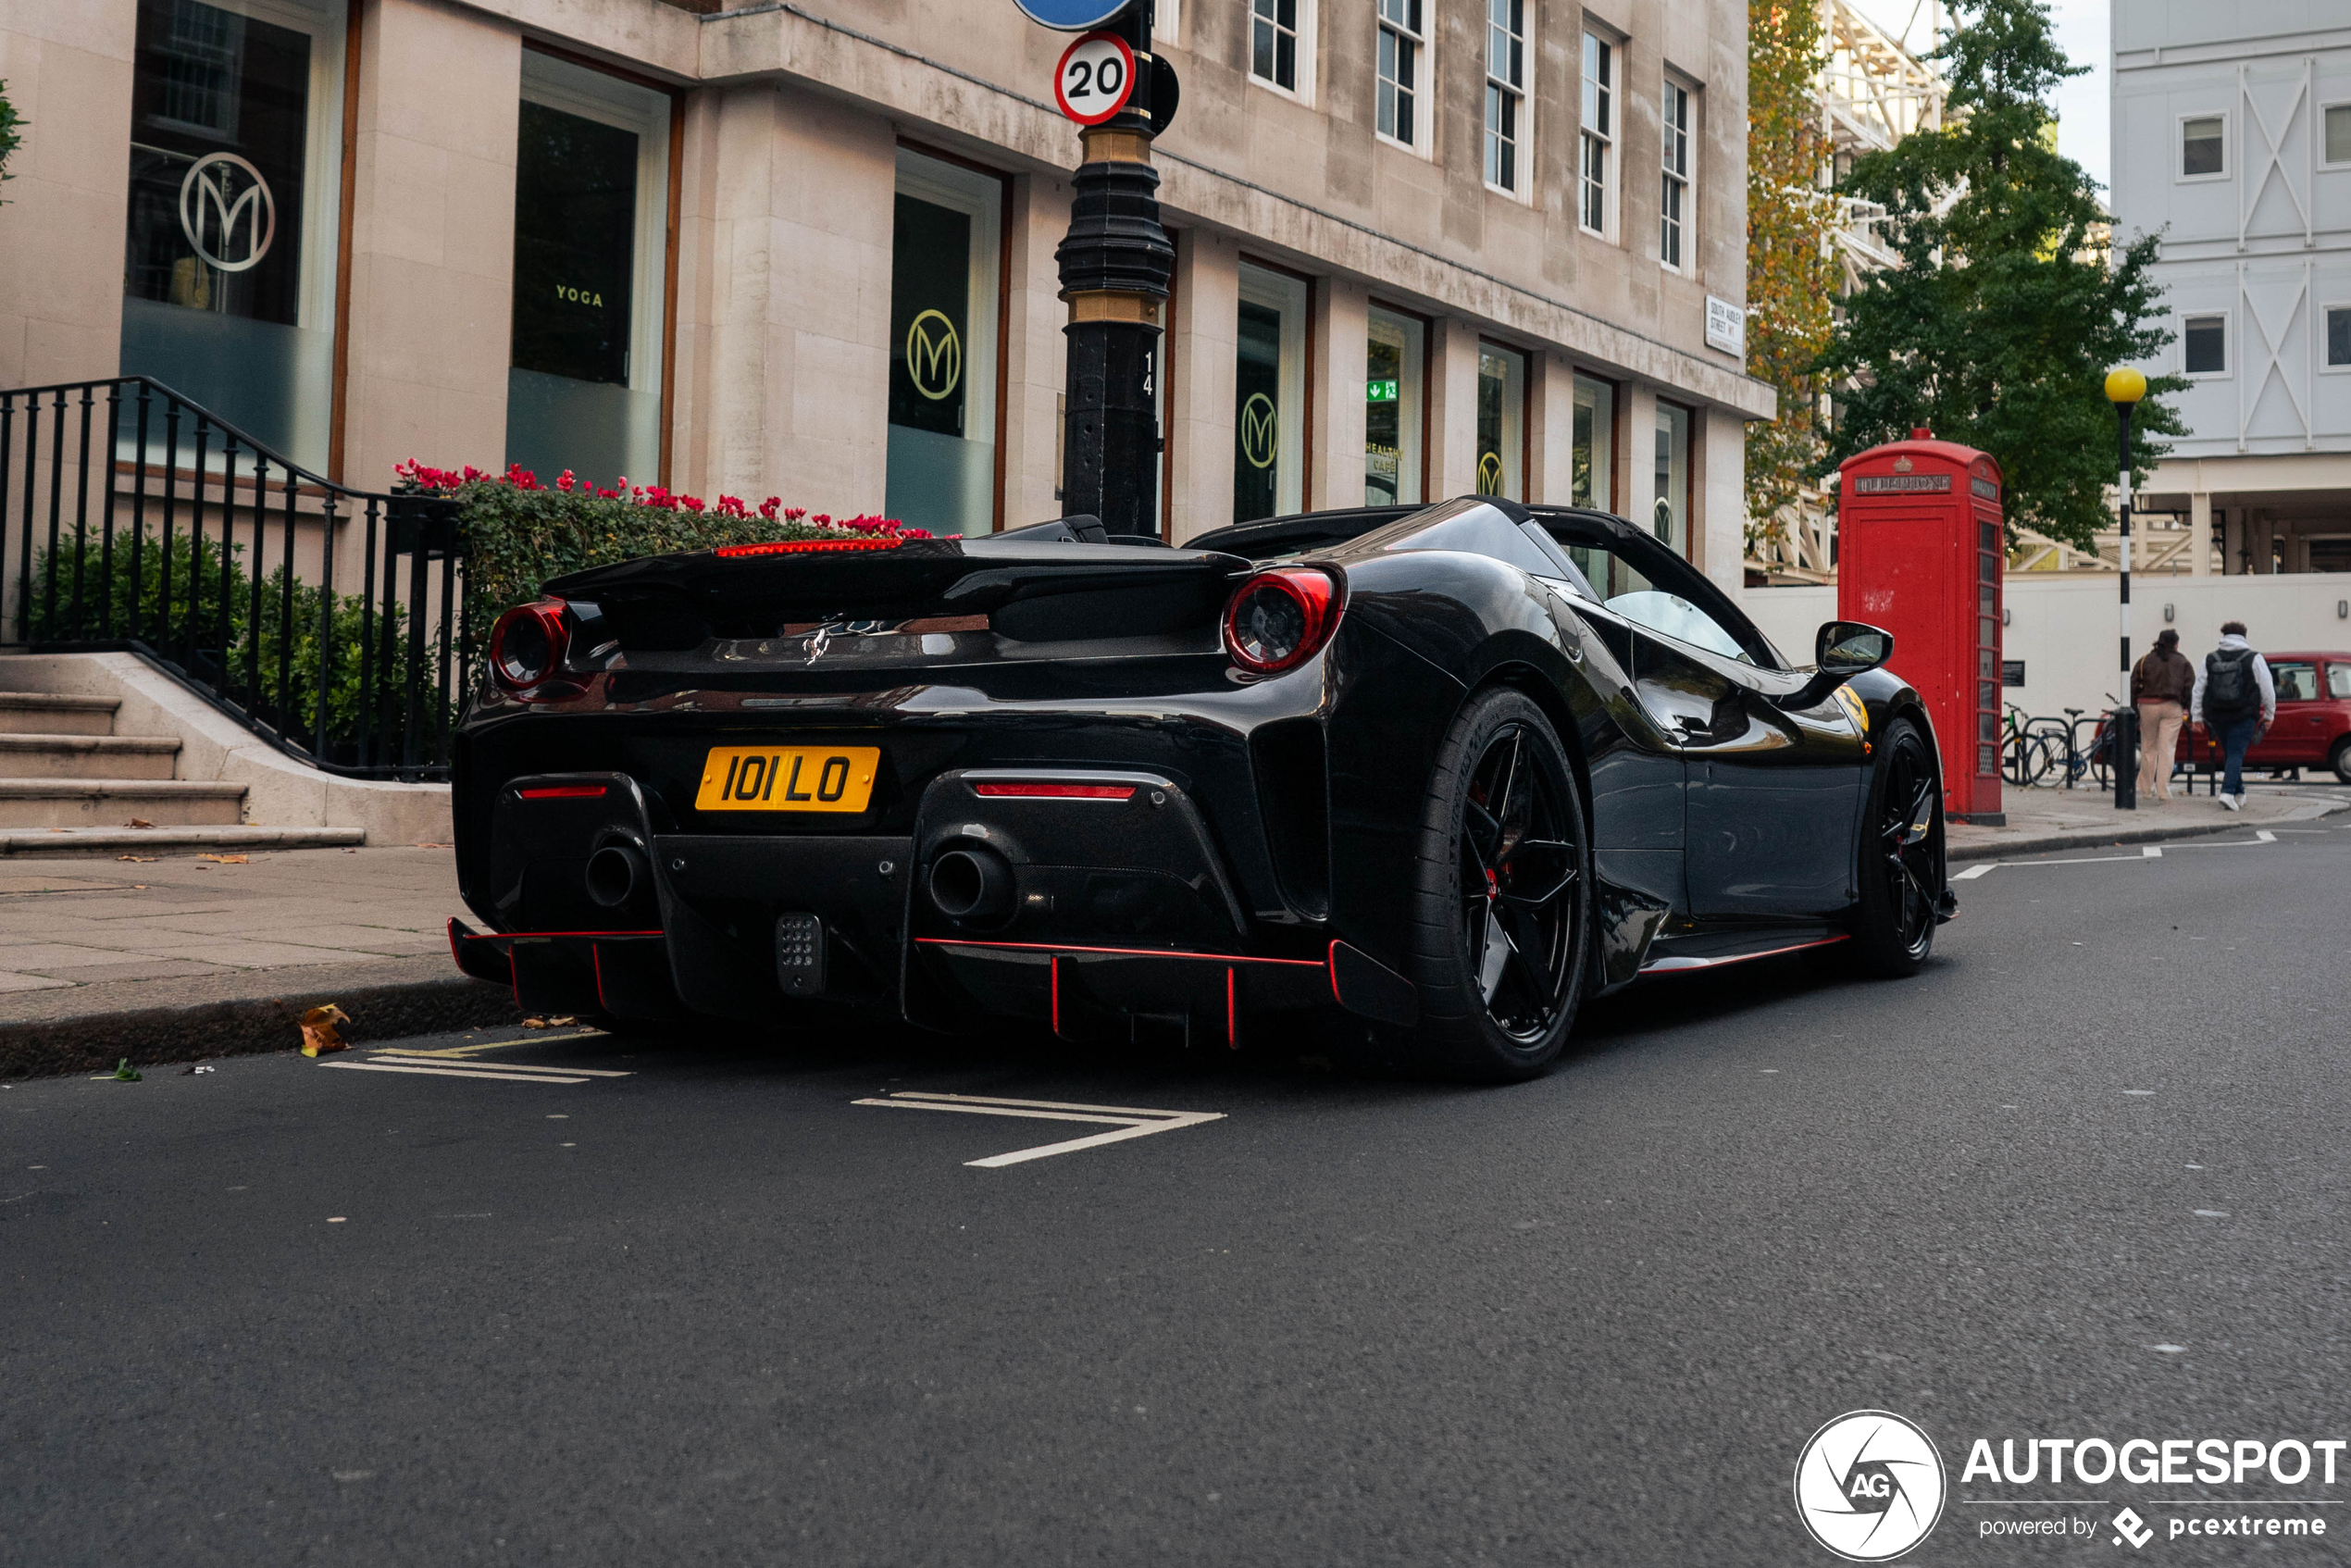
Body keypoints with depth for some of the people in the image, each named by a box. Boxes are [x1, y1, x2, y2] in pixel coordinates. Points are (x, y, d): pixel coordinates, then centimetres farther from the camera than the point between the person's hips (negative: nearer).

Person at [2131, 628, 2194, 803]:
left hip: (2148, 707, 1)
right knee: (2167, 749, 0)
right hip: (2172, 708, -1)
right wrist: (2188, 709, 6)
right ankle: (2163, 790, -5)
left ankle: (2146, 787, 18)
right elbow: (2190, 686, -1)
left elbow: (2134, 686, 1)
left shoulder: (2145, 660, 6)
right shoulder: (2183, 662, 6)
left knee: (2148, 747, 12)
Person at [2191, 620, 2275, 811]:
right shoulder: (2254, 659, -2)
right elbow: (2267, 690, 0)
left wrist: (2197, 716, 11)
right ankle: (2228, 792, -21)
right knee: (2236, 754, -4)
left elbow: (2198, 689, 6)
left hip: (2217, 717, 3)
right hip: (2244, 716, -3)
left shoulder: (2210, 659, 5)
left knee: (2231, 754, 16)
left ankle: (2239, 794, 22)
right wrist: (2269, 714, 10)